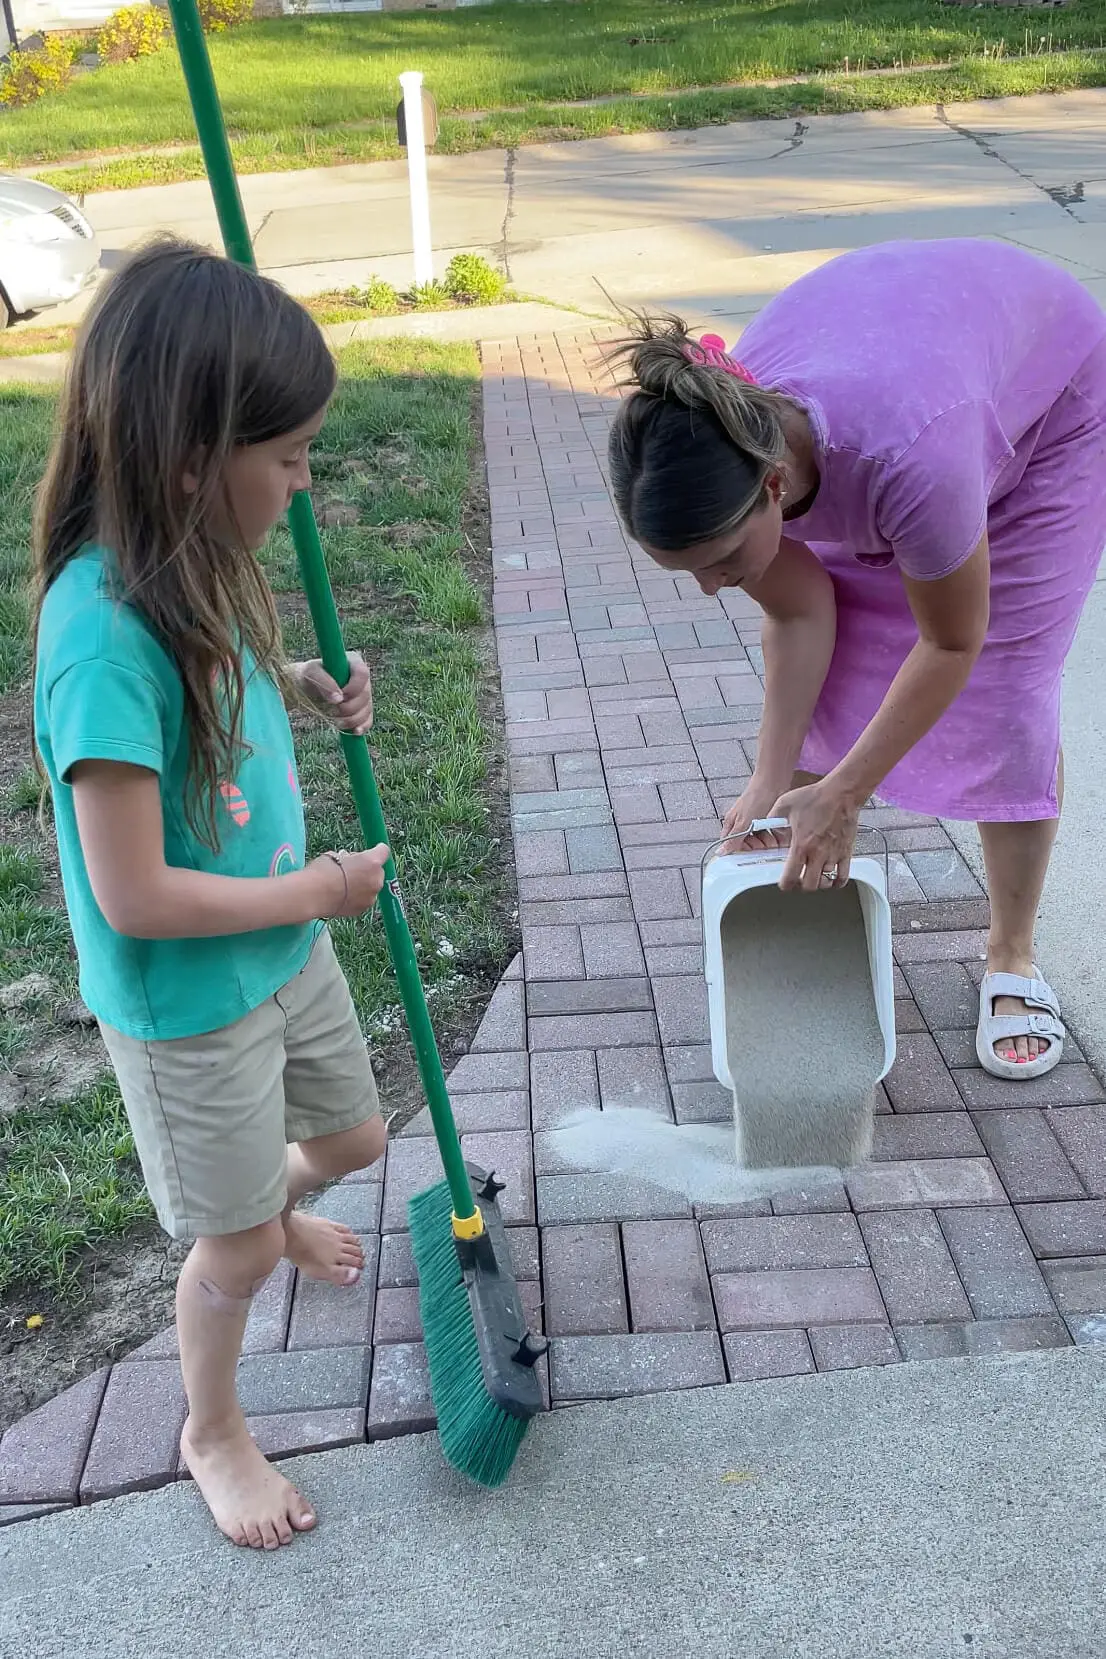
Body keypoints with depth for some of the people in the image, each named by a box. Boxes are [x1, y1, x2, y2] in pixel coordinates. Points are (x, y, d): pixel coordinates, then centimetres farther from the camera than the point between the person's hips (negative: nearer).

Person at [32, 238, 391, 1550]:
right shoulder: (105, 630, -32)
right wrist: (316, 892, -17)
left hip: (283, 948, 8)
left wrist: (302, 686, -4)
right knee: (235, 1247, 13)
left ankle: (274, 1209, 61)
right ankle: (211, 1434, 43)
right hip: (189, 1007, -7)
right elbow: (134, 899, -29)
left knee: (352, 1138, 27)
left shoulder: (192, 563, -7)